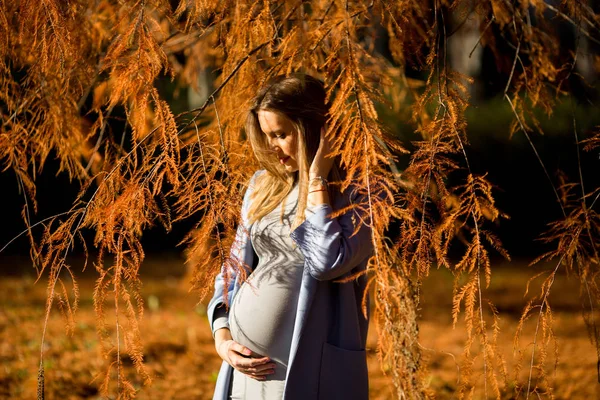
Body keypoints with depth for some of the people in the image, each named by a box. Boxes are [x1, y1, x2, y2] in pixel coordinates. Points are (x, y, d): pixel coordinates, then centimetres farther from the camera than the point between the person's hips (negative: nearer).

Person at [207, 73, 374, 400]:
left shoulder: (356, 193, -8)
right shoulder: (263, 184, 9)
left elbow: (327, 262, -23)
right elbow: (235, 267, 13)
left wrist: (317, 181, -15)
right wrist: (222, 337, 1)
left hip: (308, 370, -5)